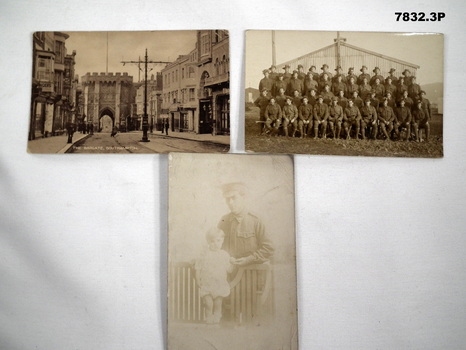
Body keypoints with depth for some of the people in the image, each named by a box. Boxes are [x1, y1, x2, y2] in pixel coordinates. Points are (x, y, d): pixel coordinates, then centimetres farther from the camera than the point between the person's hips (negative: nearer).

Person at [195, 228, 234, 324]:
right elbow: (198, 268, 2)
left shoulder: (225, 255, 1)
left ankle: (216, 317, 26)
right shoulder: (204, 254, -2)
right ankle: (209, 317, 19)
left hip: (220, 285, 1)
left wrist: (232, 263, -16)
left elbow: (229, 270, 1)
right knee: (208, 304, -3)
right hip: (206, 285, -1)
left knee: (218, 304, 7)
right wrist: (198, 280, -5)